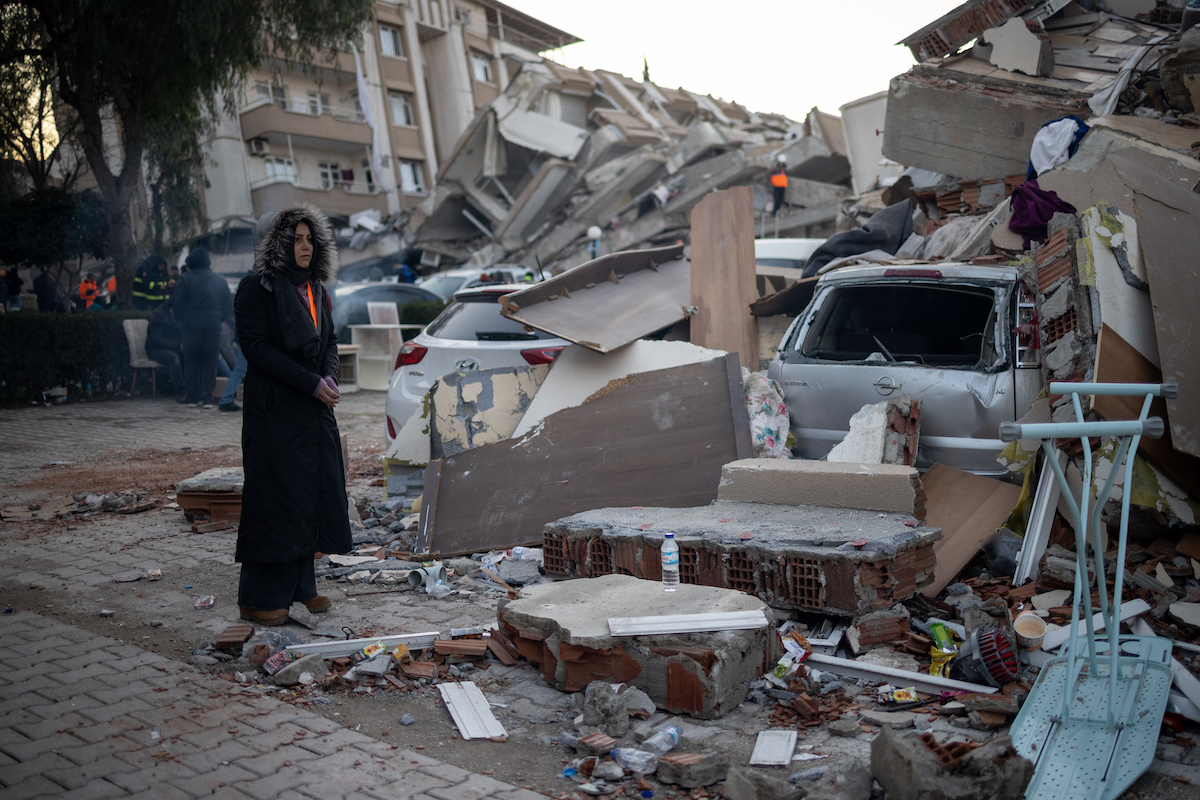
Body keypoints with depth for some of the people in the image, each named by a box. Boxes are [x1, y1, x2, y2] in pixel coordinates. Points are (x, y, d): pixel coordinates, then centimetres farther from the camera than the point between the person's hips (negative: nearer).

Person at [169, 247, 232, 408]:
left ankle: (193, 398, 8)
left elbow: (175, 301, -5)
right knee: (209, 363, 5)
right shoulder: (220, 280, 9)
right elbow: (228, 306, 10)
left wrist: (183, 319, 5)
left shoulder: (186, 279, 0)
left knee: (191, 362, 7)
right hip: (213, 327, 2)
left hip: (191, 327, -2)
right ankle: (207, 398, 2)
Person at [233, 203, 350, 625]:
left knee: (311, 496, 10)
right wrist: (311, 383, -18)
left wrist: (330, 376, -5)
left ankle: (299, 587, 21)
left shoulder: (315, 289, 14)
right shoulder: (256, 287, -8)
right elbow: (256, 346, -15)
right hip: (274, 412, -7)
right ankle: (258, 599, 7)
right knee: (274, 499, -3)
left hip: (315, 411, 7)